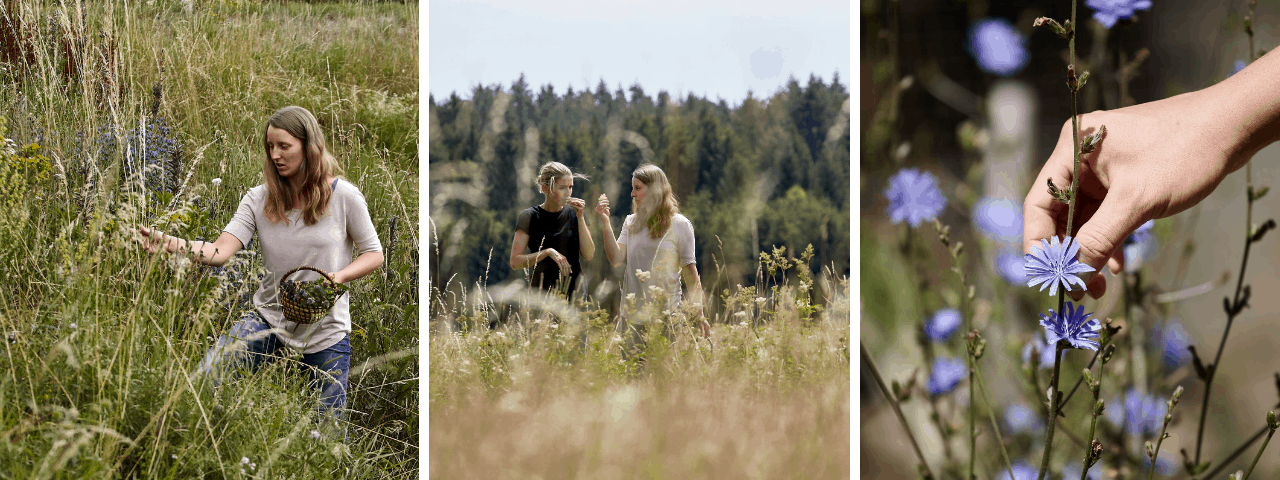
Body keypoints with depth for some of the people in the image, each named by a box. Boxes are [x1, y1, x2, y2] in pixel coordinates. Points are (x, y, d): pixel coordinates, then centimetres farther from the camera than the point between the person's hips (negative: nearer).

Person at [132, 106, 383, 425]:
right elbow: (221, 251, -14)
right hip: (269, 316, 2)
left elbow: (373, 254, 0)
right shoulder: (258, 199, -2)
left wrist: (337, 277, -19)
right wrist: (170, 244, -30)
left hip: (326, 329, -2)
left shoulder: (343, 196, -7)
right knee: (201, 382, -15)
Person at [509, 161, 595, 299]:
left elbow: (589, 255, -2)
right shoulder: (530, 217, -2)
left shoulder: (574, 214, 6)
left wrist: (580, 217, -7)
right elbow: (515, 262, -6)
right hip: (541, 292, -2)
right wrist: (548, 252, -18)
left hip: (574, 292, 2)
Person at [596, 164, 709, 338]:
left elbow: (691, 273, -1)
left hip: (666, 313, -4)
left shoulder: (679, 224, 0)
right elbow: (616, 260, 0)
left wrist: (699, 316, -5)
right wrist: (605, 224, -7)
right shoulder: (631, 223, 11)